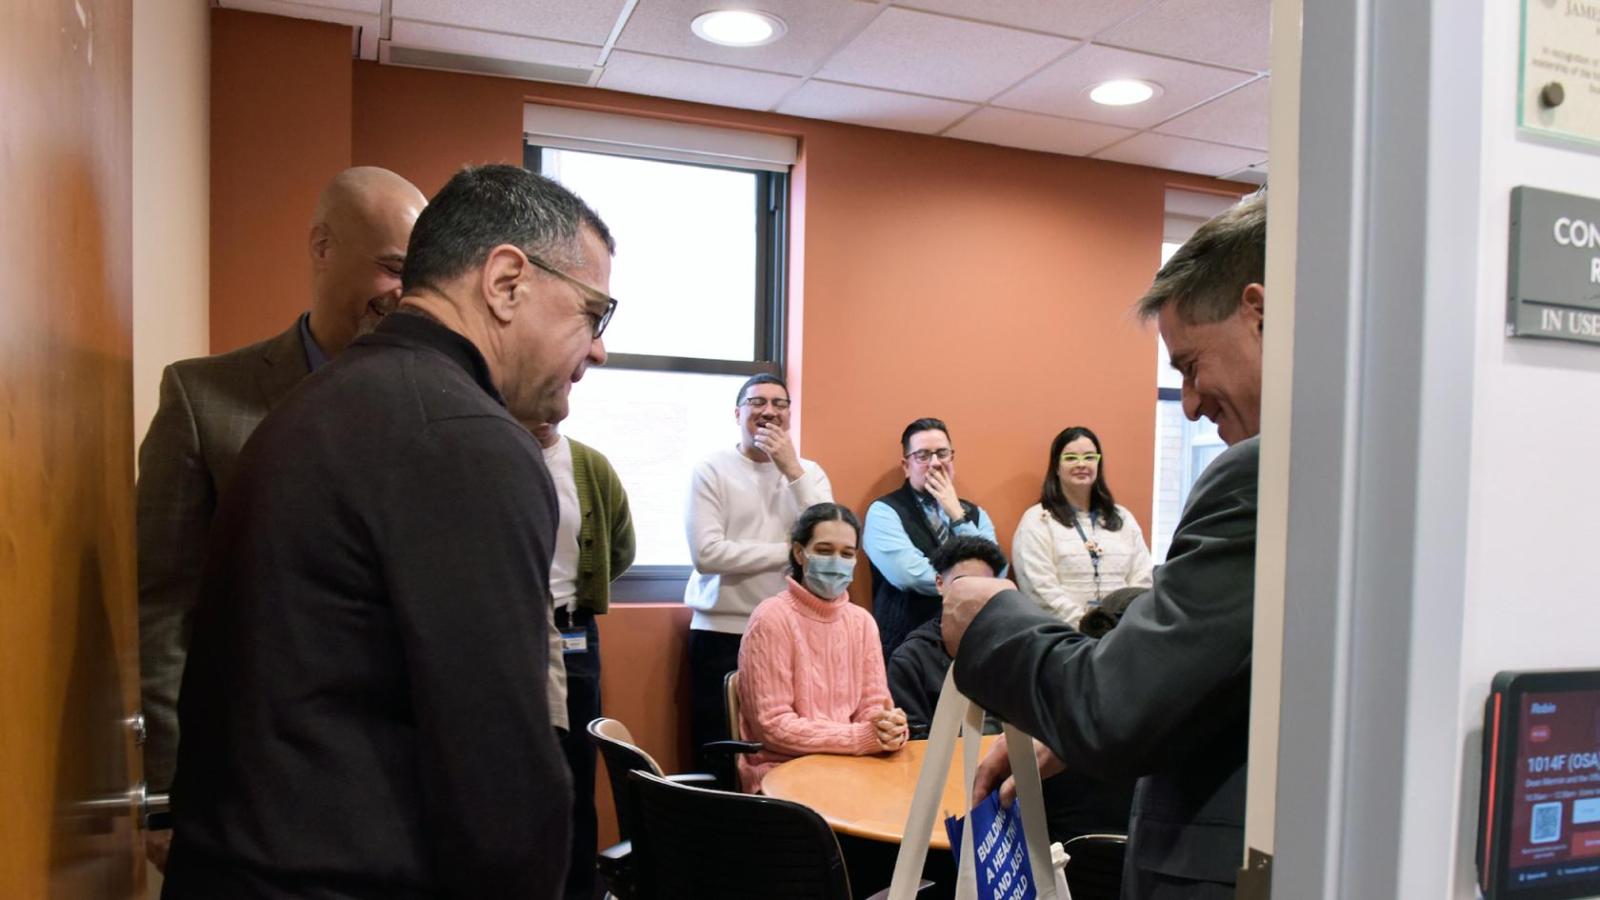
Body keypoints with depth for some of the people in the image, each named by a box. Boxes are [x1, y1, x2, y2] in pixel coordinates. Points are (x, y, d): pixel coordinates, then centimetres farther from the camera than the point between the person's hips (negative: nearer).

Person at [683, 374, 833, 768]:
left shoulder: (809, 473, 8)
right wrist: (791, 551, -10)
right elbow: (707, 553, -15)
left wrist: (792, 470, -11)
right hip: (722, 635, -2)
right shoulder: (711, 470, -2)